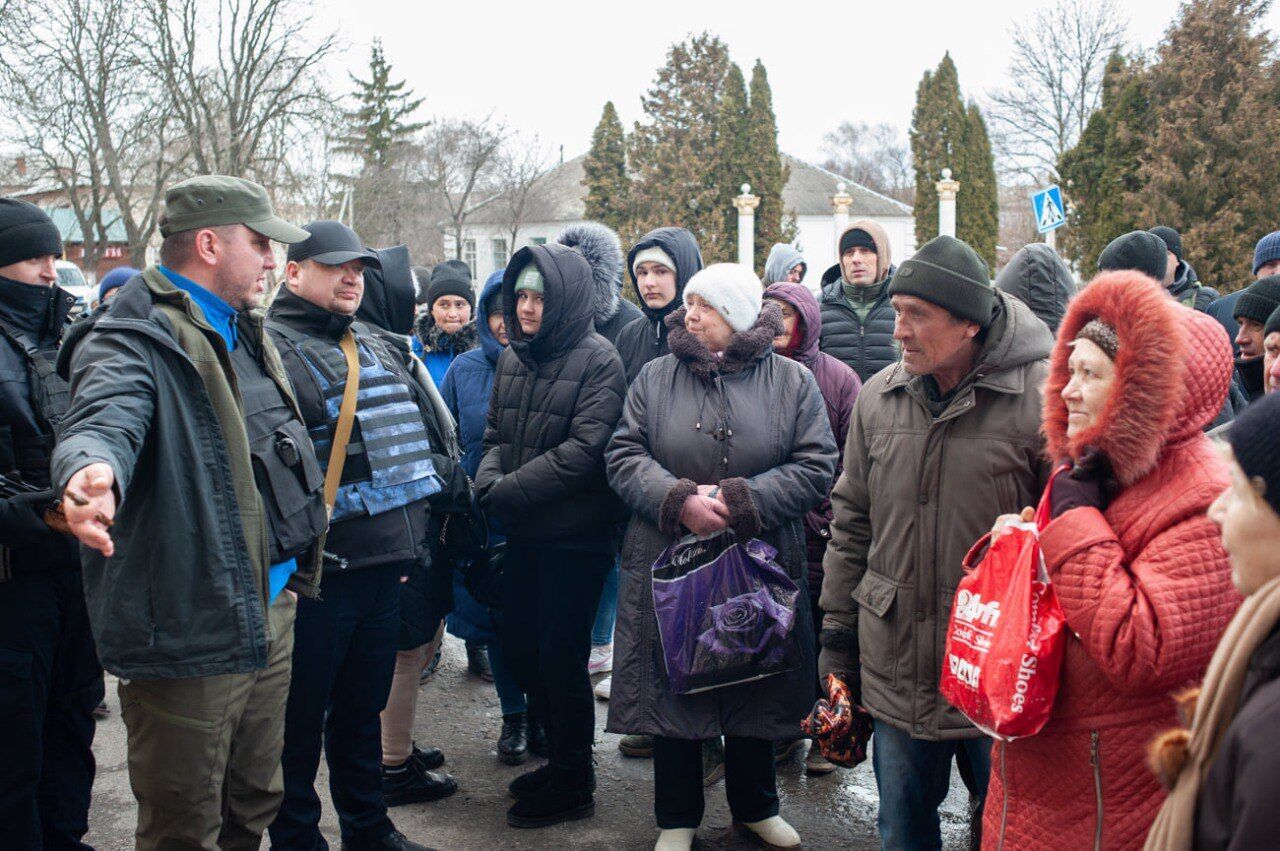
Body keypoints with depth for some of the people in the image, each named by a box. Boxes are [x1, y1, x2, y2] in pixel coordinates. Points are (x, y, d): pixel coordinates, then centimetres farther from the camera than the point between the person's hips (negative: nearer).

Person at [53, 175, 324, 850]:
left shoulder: (247, 333, 14)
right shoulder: (133, 340, -15)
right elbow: (105, 419, -36)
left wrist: (292, 565, 28)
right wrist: (92, 471, -58)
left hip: (270, 613, 9)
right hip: (190, 634, -9)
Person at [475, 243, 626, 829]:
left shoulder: (598, 360, -13)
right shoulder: (513, 358, 9)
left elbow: (582, 451, -21)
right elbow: (496, 434, 13)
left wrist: (508, 492, -19)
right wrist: (488, 479, -9)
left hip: (575, 537, -7)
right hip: (524, 535, 7)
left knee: (560, 658, 0)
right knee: (519, 649, 15)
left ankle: (572, 786, 17)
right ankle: (563, 756, 34)